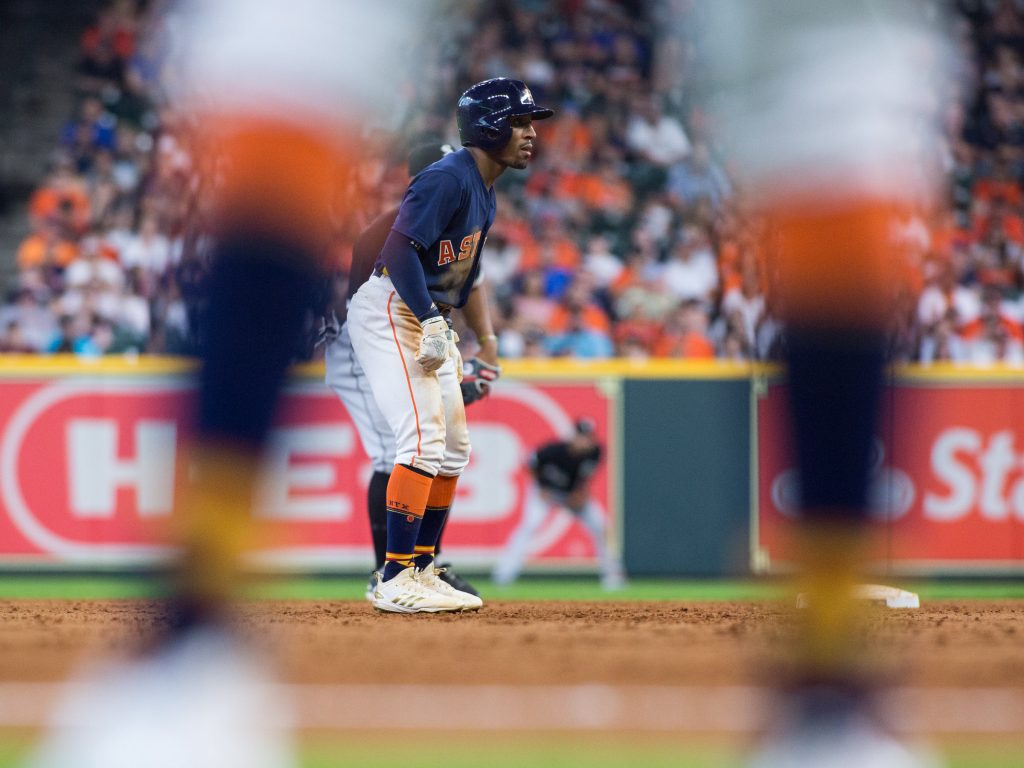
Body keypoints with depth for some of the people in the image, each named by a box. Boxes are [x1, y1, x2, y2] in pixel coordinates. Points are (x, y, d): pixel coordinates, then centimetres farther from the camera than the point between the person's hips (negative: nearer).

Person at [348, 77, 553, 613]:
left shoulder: (485, 194, 14)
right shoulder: (449, 179, -18)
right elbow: (399, 249, -26)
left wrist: (447, 329, 15)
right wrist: (432, 321, -30)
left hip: (429, 319, 11)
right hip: (389, 311, -11)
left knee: (453, 448, 11)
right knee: (424, 439, -18)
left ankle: (420, 572, 18)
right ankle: (395, 581, -18)